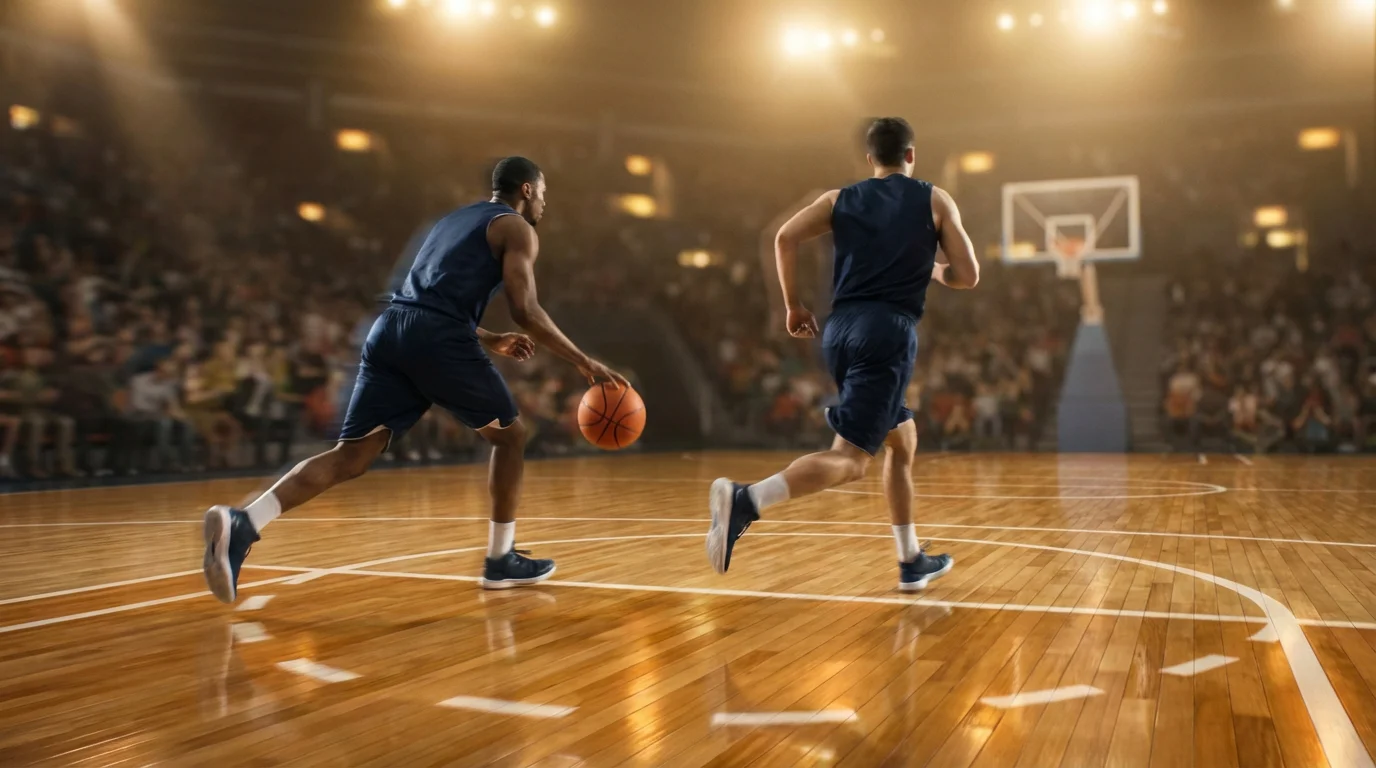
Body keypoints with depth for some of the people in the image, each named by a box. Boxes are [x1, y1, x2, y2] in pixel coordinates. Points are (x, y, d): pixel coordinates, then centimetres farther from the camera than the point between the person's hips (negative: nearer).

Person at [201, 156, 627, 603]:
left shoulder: (455, 220, 34)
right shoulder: (517, 228, 11)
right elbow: (525, 311, -2)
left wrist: (490, 342, 42)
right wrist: (584, 361, 4)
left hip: (390, 329, 7)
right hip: (440, 339, -6)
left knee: (350, 457, 1)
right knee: (510, 435, 14)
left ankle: (241, 524, -18)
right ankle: (502, 560, 18)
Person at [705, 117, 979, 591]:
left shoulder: (840, 199, 16)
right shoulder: (935, 201, 9)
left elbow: (785, 237, 1)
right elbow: (967, 276, 5)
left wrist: (794, 307, 9)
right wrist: (935, 270, 27)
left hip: (840, 330, 6)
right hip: (888, 332, -6)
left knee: (902, 440, 22)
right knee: (849, 459, -13)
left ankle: (912, 562, 27)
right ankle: (745, 501, -37)